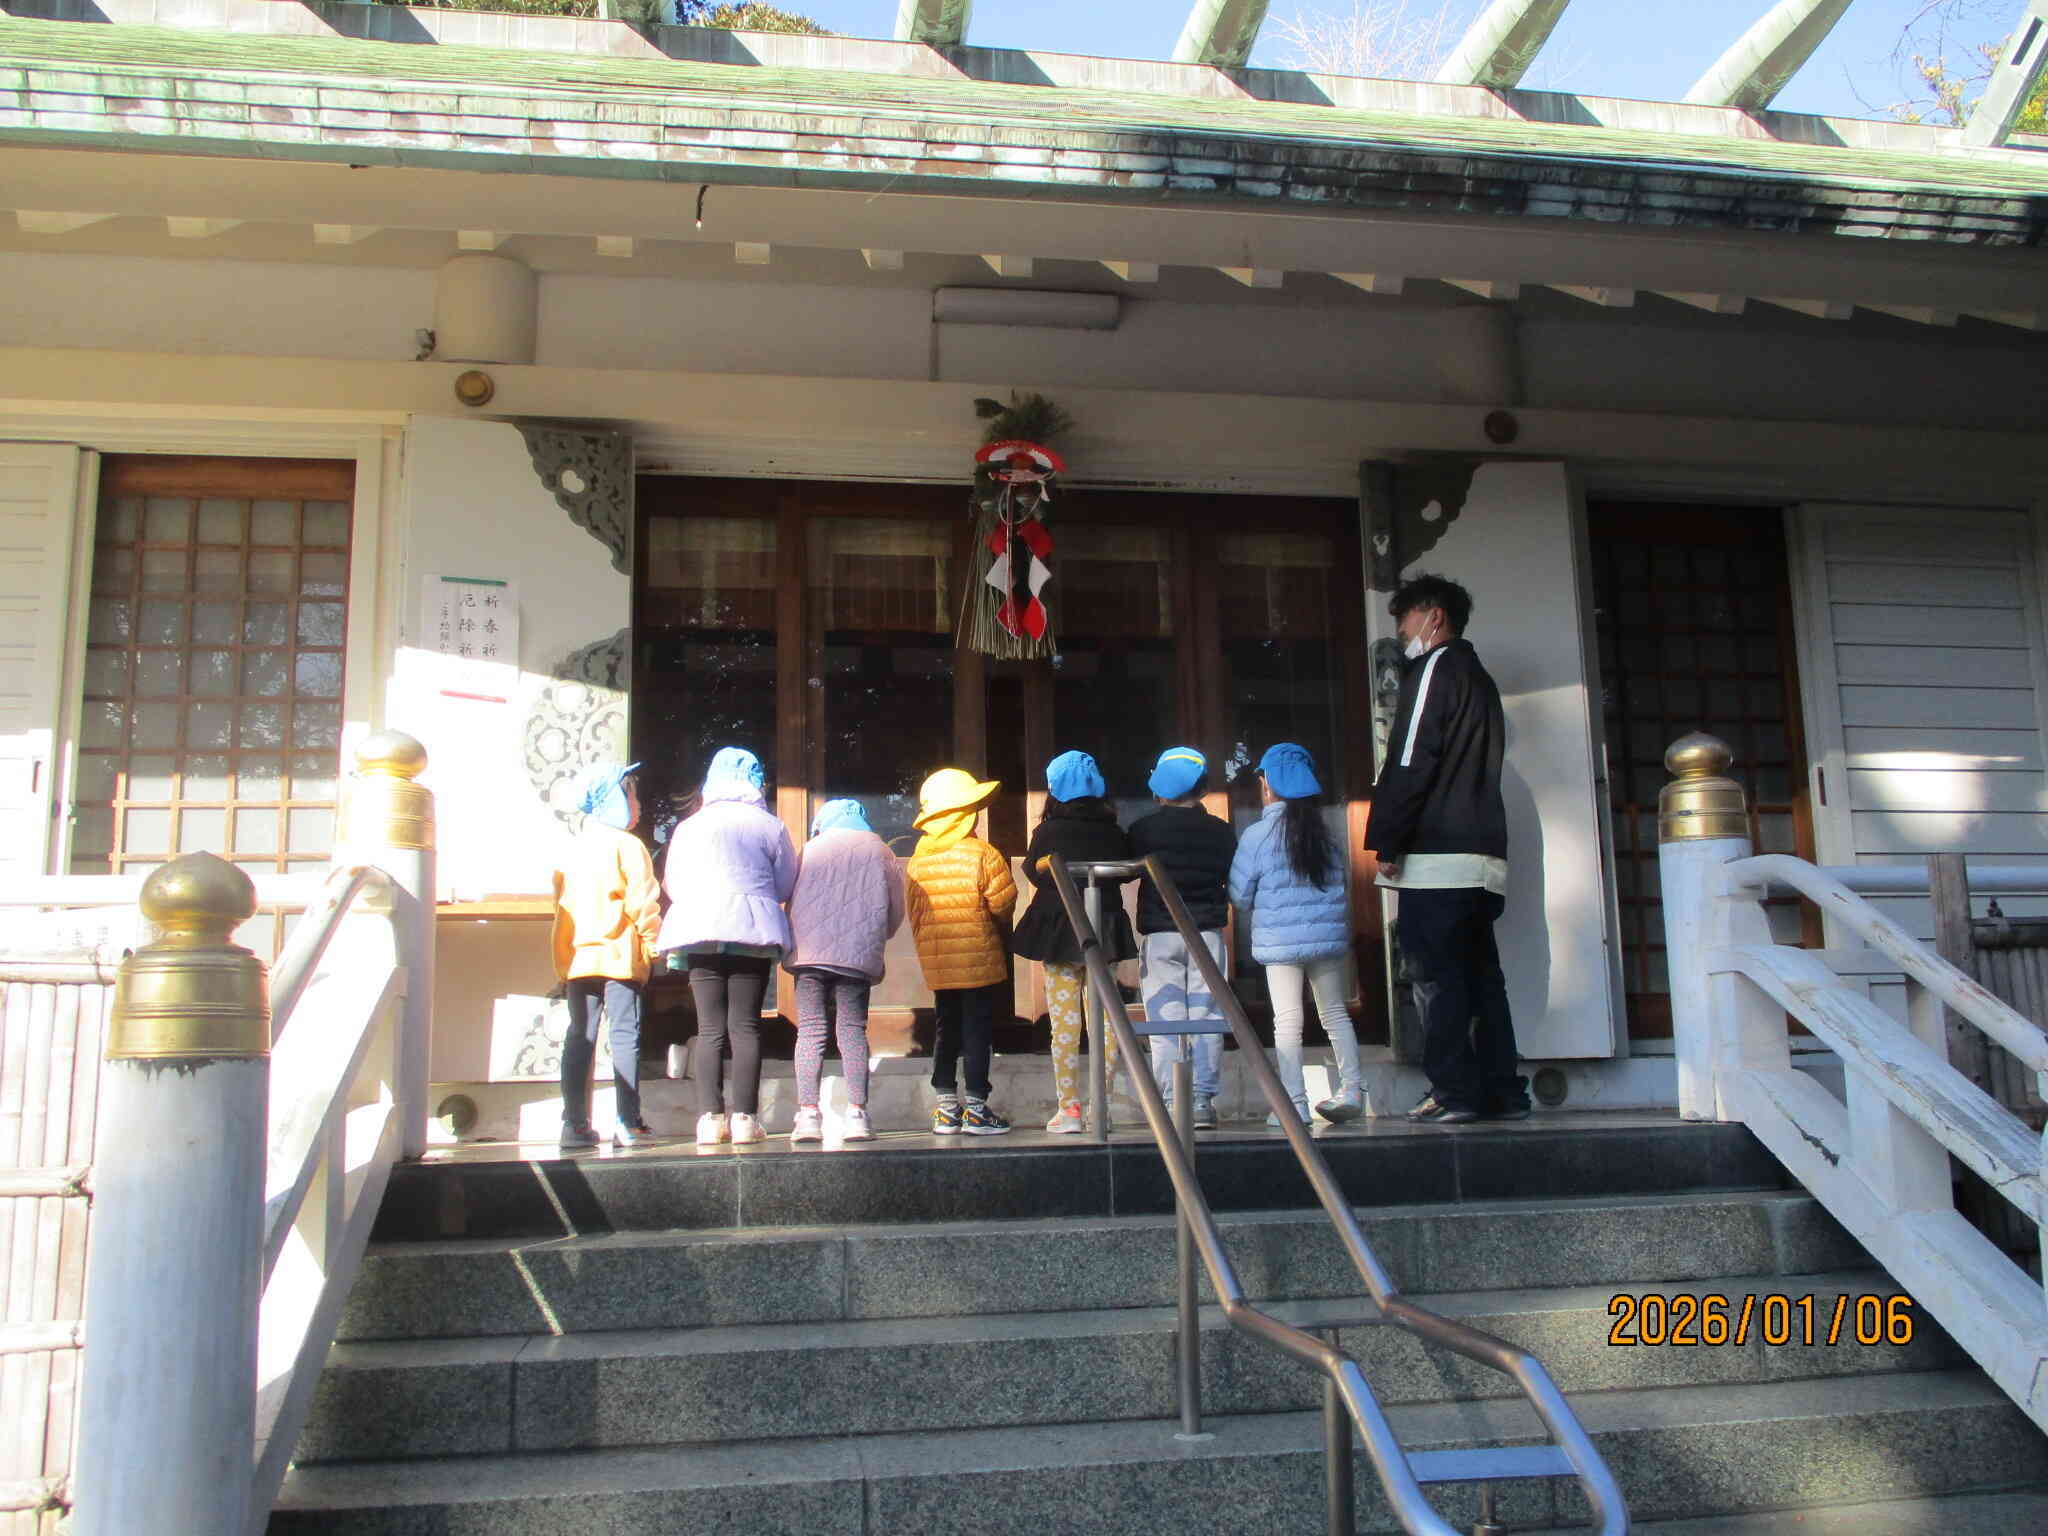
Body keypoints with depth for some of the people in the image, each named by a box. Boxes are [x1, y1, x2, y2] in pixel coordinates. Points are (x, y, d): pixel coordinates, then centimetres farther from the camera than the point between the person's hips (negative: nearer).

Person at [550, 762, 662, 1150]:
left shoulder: (573, 848, 13)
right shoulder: (627, 845, -6)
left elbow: (561, 903, 15)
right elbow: (642, 904, -11)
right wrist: (655, 944, -2)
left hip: (576, 958, 6)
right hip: (619, 957, -6)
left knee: (579, 1038, 7)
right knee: (625, 1035, -3)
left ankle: (574, 1124, 5)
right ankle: (627, 1124, -6)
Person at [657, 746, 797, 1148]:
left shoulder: (689, 827, 12)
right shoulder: (769, 826, 5)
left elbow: (673, 884, 15)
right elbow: (786, 886, 9)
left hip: (699, 933, 2)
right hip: (752, 933, -2)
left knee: (709, 1028, 1)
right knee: (745, 1025, -1)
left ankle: (710, 1116, -6)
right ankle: (744, 1117, -6)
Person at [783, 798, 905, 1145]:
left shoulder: (809, 850, 13)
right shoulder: (880, 852, 13)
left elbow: (788, 899, 11)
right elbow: (895, 912, 11)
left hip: (809, 951, 0)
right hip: (858, 955, 0)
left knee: (810, 1029, 0)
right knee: (853, 1030, 4)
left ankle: (807, 1115, -8)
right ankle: (857, 1114, -5)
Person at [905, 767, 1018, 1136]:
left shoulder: (915, 862, 2)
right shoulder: (982, 855, -12)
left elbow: (914, 913, 7)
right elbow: (1003, 904, -10)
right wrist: (995, 930, 11)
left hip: (935, 962, 5)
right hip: (978, 960, -5)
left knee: (946, 1028, 13)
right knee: (978, 1029, 2)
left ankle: (945, 1109, 15)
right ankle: (976, 1108, 4)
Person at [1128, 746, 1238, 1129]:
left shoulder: (1143, 830, -5)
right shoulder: (1221, 832, 1)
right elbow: (1234, 884, 8)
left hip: (1160, 935, -2)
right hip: (1208, 933, 2)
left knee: (1164, 1022, 2)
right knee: (1205, 1018, 5)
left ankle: (1171, 1104, 0)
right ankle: (1203, 1101, 3)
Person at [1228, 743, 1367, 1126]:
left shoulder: (1257, 835, -7)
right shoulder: (1326, 831, 5)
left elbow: (1240, 894, -3)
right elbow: (1339, 883, 11)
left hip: (1281, 940, -4)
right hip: (1328, 935, 4)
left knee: (1288, 1021, 0)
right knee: (1335, 1012, 15)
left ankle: (1295, 1103, 0)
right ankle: (1352, 1088, 14)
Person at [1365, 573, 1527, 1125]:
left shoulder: (1437, 667, -4)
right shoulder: (1479, 678, 24)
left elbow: (1411, 763, -13)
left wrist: (1386, 842, -10)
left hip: (1436, 854, -9)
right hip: (1484, 854, 9)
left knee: (1434, 974, -7)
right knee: (1480, 975, 9)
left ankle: (1454, 1092, -8)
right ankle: (1501, 1090, 10)